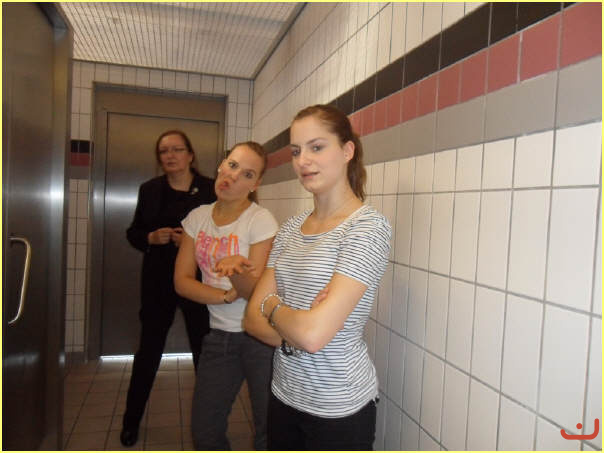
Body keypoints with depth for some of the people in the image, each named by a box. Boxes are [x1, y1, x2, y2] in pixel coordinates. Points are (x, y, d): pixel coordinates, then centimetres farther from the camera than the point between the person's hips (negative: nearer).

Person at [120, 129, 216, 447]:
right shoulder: (150, 190, 5)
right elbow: (133, 233, 9)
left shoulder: (210, 189, -4)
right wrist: (151, 237, -11)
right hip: (158, 281, 3)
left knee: (204, 351, 7)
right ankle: (131, 420, 35)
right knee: (148, 349, 15)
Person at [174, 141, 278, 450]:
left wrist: (237, 272, -37)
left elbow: (257, 292, -16)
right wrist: (226, 295, -17)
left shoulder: (261, 221, -12)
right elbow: (182, 280, -2)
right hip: (219, 335, 5)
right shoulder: (198, 218, 2)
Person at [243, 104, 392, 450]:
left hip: (339, 408, -6)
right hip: (285, 395, 6)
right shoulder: (291, 228, 2)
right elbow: (253, 318, -1)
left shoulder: (368, 226, -19)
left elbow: (314, 334, -27)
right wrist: (293, 335, -19)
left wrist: (272, 306, -9)